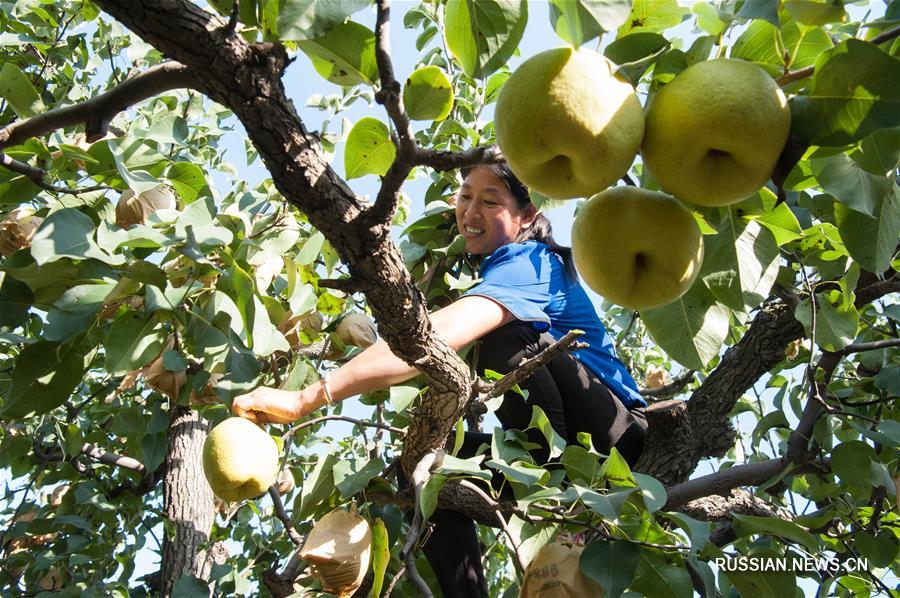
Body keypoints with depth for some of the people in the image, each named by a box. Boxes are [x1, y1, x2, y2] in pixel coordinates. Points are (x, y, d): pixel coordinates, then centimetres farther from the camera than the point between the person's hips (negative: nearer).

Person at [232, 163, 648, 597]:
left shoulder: (529, 263, -19)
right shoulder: (496, 269, 13)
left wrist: (307, 398, -42)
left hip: (617, 435, -8)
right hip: (556, 446, 8)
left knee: (505, 338, -27)